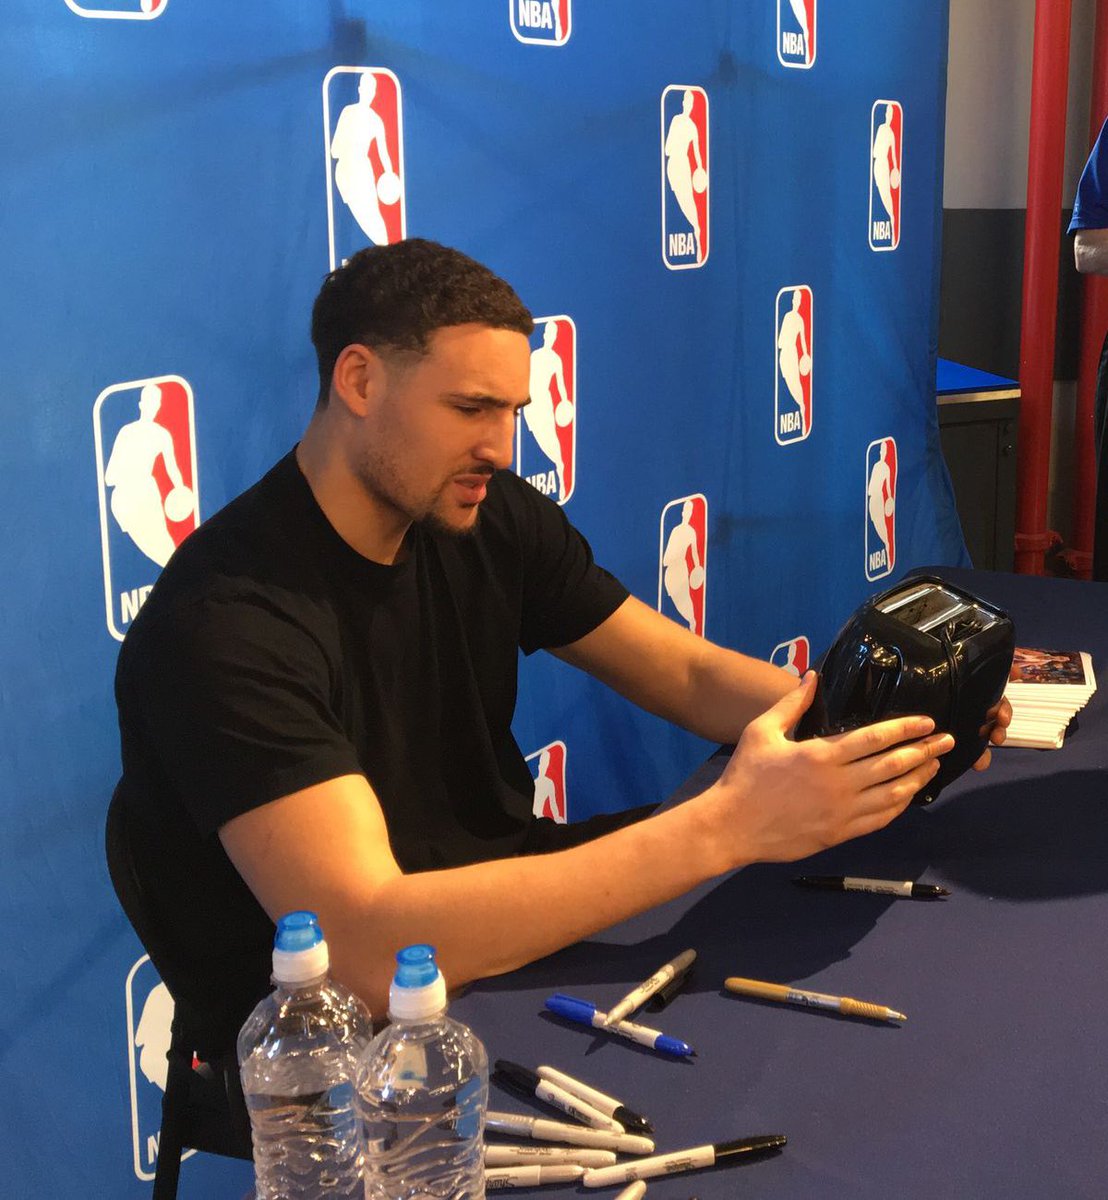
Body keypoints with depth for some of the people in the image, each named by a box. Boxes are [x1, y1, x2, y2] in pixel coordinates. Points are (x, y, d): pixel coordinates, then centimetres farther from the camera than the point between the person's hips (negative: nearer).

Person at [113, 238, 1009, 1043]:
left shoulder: (492, 520, -2)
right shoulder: (225, 621, -26)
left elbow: (689, 675, 2)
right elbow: (372, 952, -36)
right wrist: (724, 826, -39)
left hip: (509, 922, 7)